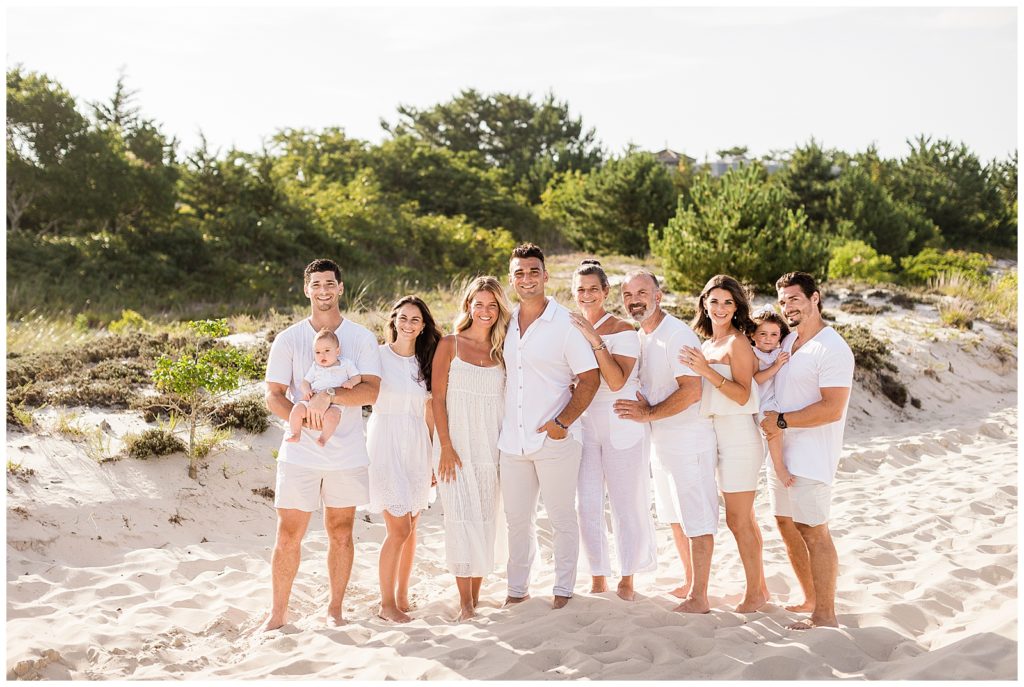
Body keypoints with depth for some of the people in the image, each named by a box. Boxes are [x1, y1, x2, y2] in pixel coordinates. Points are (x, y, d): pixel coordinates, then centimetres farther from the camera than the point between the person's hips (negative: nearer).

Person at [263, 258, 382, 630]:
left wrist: (329, 396, -24)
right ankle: (278, 612, 16)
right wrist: (303, 417, -19)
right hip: (299, 453, 0)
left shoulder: (362, 338, 2)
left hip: (347, 455, 1)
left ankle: (335, 609, 24)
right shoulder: (288, 339, 2)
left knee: (341, 534, 10)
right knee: (288, 536, 1)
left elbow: (372, 390, -10)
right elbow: (273, 396, -2)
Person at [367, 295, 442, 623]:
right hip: (387, 445, -5)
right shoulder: (380, 355, -5)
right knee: (399, 528, -8)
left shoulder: (425, 362, 10)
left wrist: (434, 456, 13)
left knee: (410, 528, 9)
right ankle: (386, 603, 6)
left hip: (417, 448, 5)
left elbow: (429, 413, 14)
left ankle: (402, 596, 22)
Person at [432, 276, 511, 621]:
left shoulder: (503, 350, 8)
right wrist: (446, 447, -10)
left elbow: (508, 400, 10)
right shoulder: (450, 344, 0)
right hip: (457, 445, -3)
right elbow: (438, 397, -3)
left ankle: (476, 595, 15)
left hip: (490, 447, 3)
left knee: (486, 520, 5)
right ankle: (464, 601, -2)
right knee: (461, 518, -7)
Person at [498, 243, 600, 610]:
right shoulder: (506, 322, 9)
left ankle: (564, 589, 18)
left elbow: (589, 379, -8)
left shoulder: (565, 323, -6)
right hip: (513, 439, 5)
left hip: (555, 440, -5)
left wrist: (562, 422, -15)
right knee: (517, 518, 12)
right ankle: (517, 589, 24)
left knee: (562, 517, 5)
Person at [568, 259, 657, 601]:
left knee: (626, 502, 3)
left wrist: (596, 340, -24)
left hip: (621, 424, -4)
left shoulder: (623, 330, -7)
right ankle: (598, 579, 16)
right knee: (587, 503, 3)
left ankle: (627, 579, 17)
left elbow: (617, 381, -19)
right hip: (583, 424, 4)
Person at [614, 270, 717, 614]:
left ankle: (699, 599, 3)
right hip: (660, 440, 10)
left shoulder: (677, 334, -17)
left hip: (689, 439, -10)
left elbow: (692, 391, -24)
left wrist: (648, 413, -18)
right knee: (675, 516, 18)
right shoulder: (639, 336, 10)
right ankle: (690, 583, 32)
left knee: (696, 518, -3)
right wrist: (641, 404, 4)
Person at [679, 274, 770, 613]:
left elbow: (743, 395, -18)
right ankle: (760, 587, 25)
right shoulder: (707, 344, 14)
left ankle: (754, 593, 8)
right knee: (744, 519, 15)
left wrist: (707, 370, -25)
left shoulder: (737, 341, -10)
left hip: (739, 435, -9)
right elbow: (699, 393, 20)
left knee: (738, 521, -3)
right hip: (720, 434, 9)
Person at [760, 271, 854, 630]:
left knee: (813, 532, -5)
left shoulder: (832, 349, -15)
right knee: (787, 525, 15)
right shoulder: (788, 341, 12)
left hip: (810, 457, -9)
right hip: (780, 452, 9)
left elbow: (832, 409, -22)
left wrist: (782, 420, -18)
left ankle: (825, 616, 3)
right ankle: (810, 600, 29)